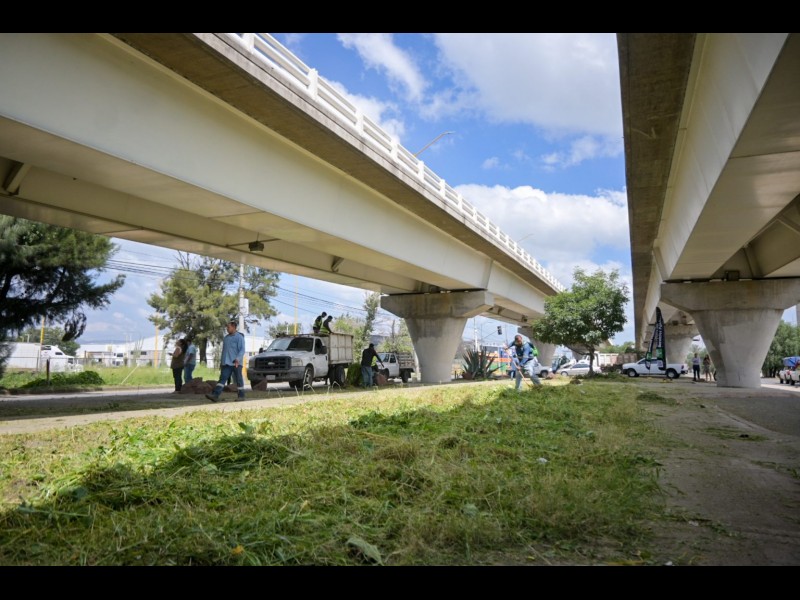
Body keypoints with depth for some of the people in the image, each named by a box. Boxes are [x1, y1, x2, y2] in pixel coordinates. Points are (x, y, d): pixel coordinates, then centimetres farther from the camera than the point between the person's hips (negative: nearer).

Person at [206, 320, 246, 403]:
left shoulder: (239, 337, -4)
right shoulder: (226, 338, 18)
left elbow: (242, 350, -11)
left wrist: (237, 359, -24)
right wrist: (221, 361, 19)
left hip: (236, 363, -6)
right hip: (226, 363, 6)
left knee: (239, 380, 1)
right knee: (222, 379, -5)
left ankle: (241, 396, 10)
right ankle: (215, 395, -14)